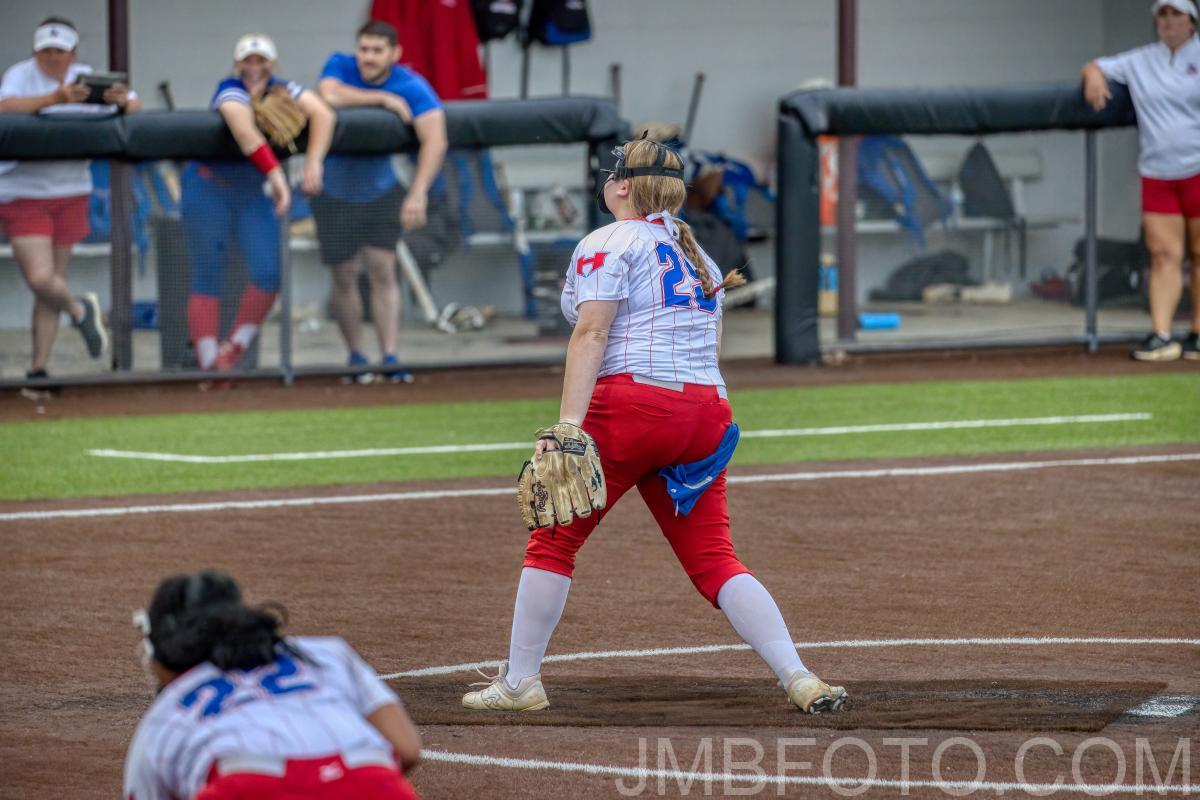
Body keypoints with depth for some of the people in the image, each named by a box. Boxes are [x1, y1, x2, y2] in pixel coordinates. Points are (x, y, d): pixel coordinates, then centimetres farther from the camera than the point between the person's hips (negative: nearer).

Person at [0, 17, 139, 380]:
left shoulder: (87, 78, 6)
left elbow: (135, 106, 7)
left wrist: (122, 101, -19)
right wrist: (55, 98, -44)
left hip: (70, 193, 4)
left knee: (50, 286, 7)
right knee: (41, 279, -16)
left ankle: (38, 370, 15)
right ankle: (79, 311, 15)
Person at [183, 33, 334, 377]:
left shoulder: (281, 89, -6)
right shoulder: (232, 92, -22)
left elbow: (322, 114, -21)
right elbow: (245, 133, -42)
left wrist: (314, 162, -37)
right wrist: (277, 175, -55)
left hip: (252, 192, 5)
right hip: (209, 190, -5)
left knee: (270, 274, -8)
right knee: (207, 280, -5)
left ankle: (236, 346, 9)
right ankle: (209, 363, -2)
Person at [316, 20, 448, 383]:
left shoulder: (412, 87, -21)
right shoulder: (340, 66, -16)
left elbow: (435, 139, -34)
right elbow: (330, 96, -39)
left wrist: (418, 192, -47)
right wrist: (383, 99, -31)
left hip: (381, 187, 0)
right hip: (335, 191, 0)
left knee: (383, 270, -8)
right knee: (345, 277, 4)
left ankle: (390, 356, -8)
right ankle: (356, 356, 18)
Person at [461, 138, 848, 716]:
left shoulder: (608, 244, 0)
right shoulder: (695, 251, 23)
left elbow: (591, 334, -12)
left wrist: (567, 424, -20)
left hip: (631, 402, -7)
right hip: (708, 409, 7)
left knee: (553, 540, 5)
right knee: (713, 561, 4)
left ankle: (519, 682, 7)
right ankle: (800, 680, -9)